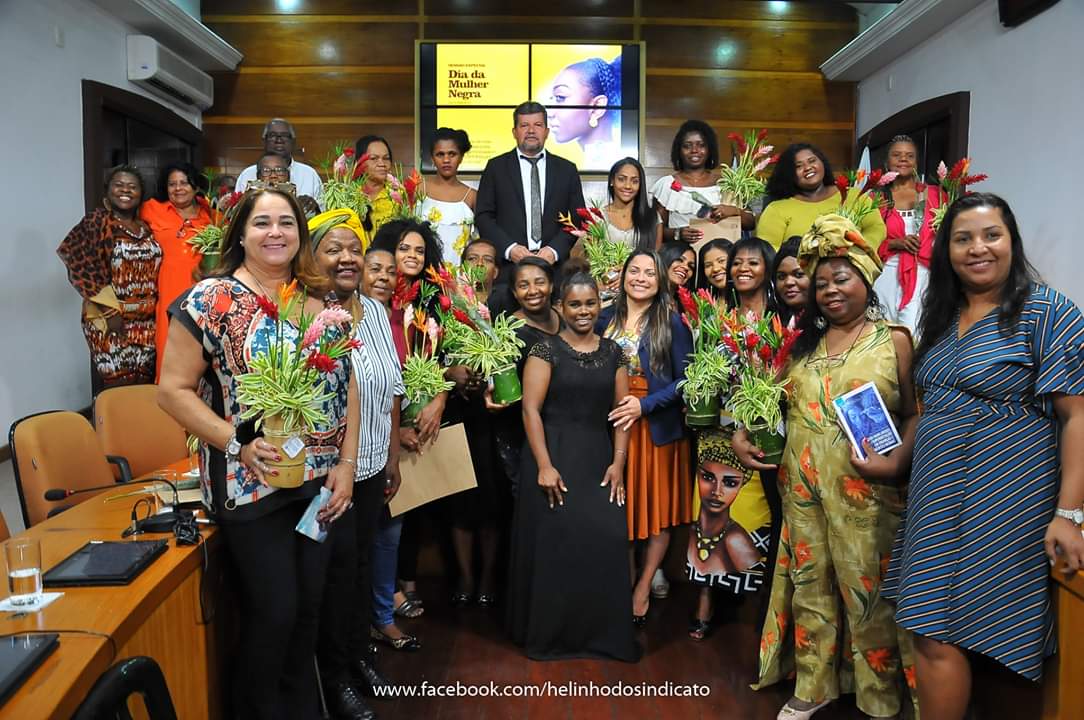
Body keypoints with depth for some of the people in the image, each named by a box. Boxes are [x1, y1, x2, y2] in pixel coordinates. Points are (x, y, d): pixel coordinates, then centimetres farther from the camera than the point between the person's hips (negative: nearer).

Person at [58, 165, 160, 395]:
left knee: (143, 382, 11)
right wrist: (108, 309, -17)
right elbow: (79, 264, -14)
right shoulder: (97, 222, -5)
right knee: (114, 385, -4)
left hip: (147, 321, 6)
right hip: (111, 319, -5)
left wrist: (155, 307, 8)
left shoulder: (146, 226, 12)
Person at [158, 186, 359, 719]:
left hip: (320, 481, 5)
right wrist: (238, 444, -19)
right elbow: (173, 390, -9)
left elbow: (346, 385, 7)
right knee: (272, 614, 4)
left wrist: (346, 463, -1)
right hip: (251, 484, -4)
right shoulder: (211, 300, -8)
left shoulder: (320, 300, 6)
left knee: (308, 608, 15)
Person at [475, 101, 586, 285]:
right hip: (507, 269, -1)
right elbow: (483, 216, 3)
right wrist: (509, 248, -11)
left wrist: (555, 250, -8)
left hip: (554, 268, 1)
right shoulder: (496, 167, 9)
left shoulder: (567, 170, 11)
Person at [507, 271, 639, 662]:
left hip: (598, 459, 3)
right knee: (553, 541, 2)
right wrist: (544, 466, -17)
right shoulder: (546, 350, -3)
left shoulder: (612, 352, 9)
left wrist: (618, 462, -2)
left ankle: (602, 633, 16)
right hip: (554, 456, -3)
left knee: (605, 541, -2)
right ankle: (550, 633, 19)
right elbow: (531, 409, -10)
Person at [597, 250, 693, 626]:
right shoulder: (605, 318, 5)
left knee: (657, 509, 7)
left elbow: (685, 380, -8)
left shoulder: (672, 323, -5)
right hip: (611, 424, 2)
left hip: (657, 426, -2)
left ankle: (643, 588, 23)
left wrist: (644, 405, -18)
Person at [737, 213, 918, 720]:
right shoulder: (805, 342, 12)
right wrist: (743, 434, 2)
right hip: (801, 488, 4)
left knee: (867, 591, 4)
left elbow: (915, 415, -4)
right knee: (809, 587, 12)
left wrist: (895, 463, -19)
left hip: (863, 492, -4)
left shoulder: (893, 340, 0)